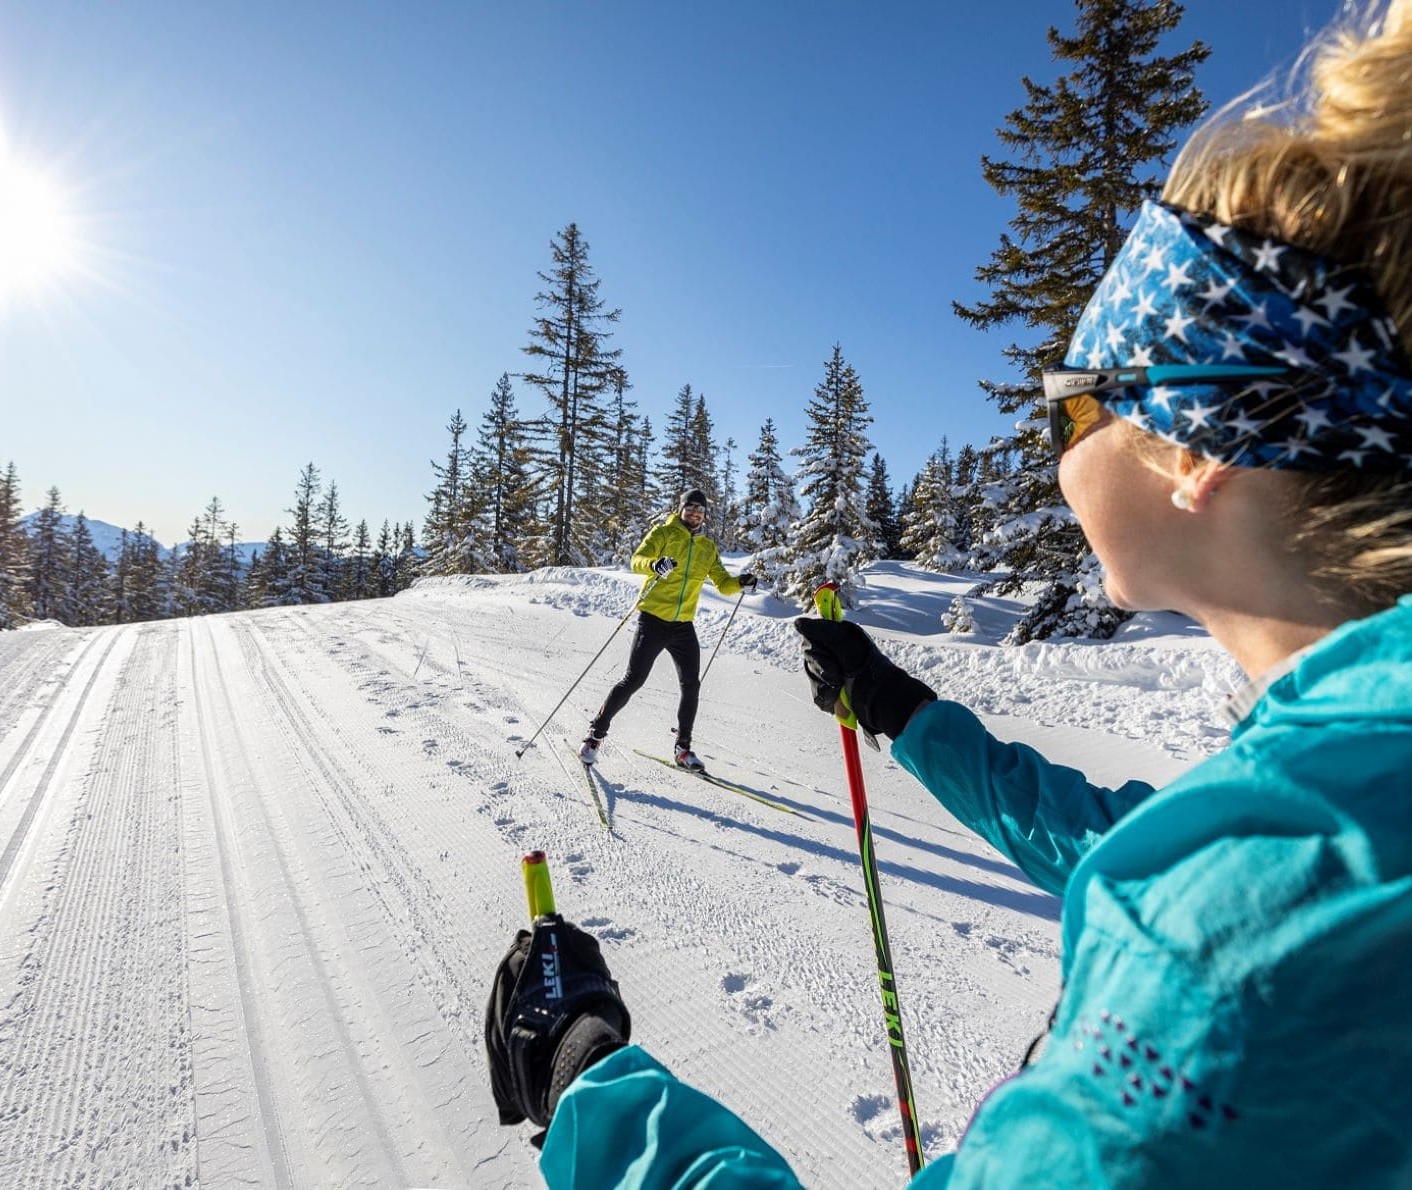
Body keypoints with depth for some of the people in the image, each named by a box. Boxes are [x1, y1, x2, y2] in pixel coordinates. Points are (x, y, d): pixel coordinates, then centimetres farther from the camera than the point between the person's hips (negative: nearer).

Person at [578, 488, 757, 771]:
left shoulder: (708, 548, 13)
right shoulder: (663, 533, -2)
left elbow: (722, 583, 13)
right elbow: (637, 560, -16)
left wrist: (740, 583, -8)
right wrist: (655, 565, -38)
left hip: (684, 626, 5)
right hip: (653, 620, -5)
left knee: (691, 685, 4)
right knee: (633, 680, -7)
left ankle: (683, 747, 18)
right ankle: (596, 733, 10)